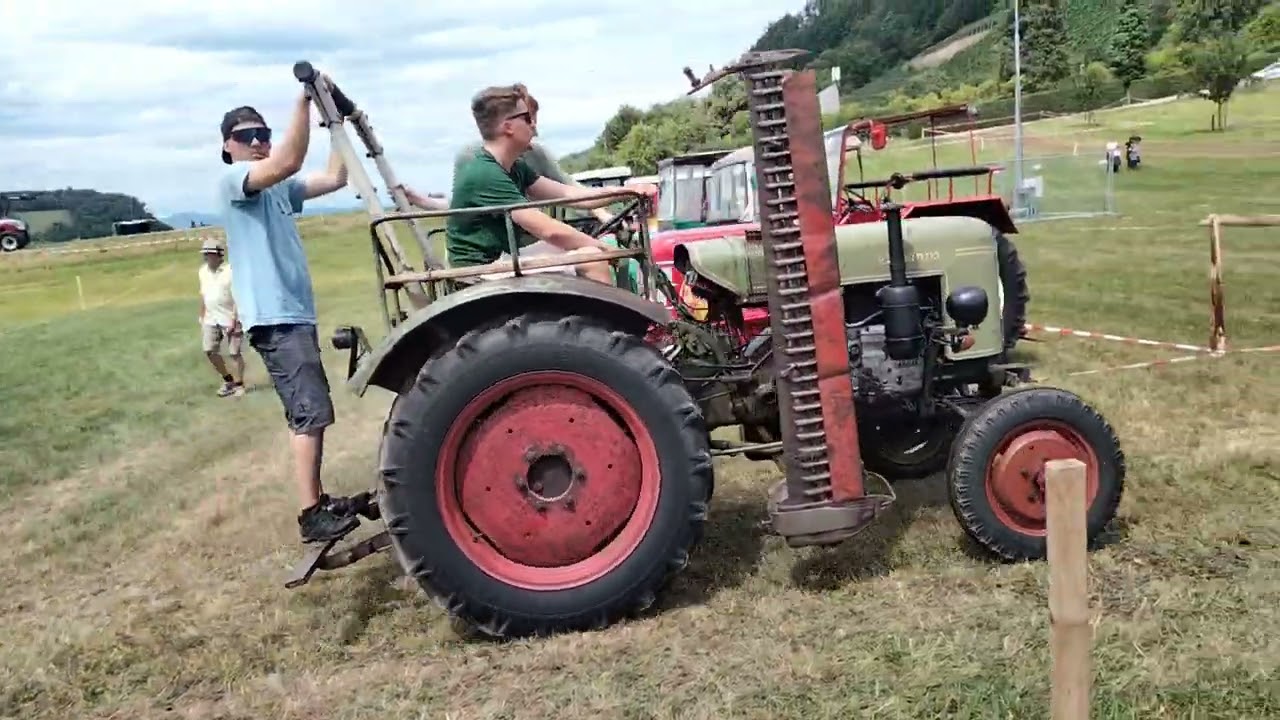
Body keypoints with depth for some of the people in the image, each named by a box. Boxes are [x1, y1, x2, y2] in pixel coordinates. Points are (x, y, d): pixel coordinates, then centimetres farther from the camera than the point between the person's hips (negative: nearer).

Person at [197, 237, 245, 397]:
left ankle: (239, 384, 13)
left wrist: (233, 320, -19)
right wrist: (202, 318, 15)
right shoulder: (202, 271, 7)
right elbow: (203, 296, 16)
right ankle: (228, 380, 21)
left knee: (234, 352, -2)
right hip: (211, 319, 6)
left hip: (230, 318, -6)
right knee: (210, 351, 4)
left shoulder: (230, 270, -13)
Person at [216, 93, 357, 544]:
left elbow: (334, 179, 15)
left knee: (308, 412, 14)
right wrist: (303, 103, -27)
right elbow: (287, 163, -25)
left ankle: (316, 499, 24)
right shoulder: (233, 180, -7)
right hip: (274, 316, -10)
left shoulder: (279, 189, 19)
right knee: (310, 411, -14)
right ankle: (312, 516, -12)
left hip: (295, 311, 10)